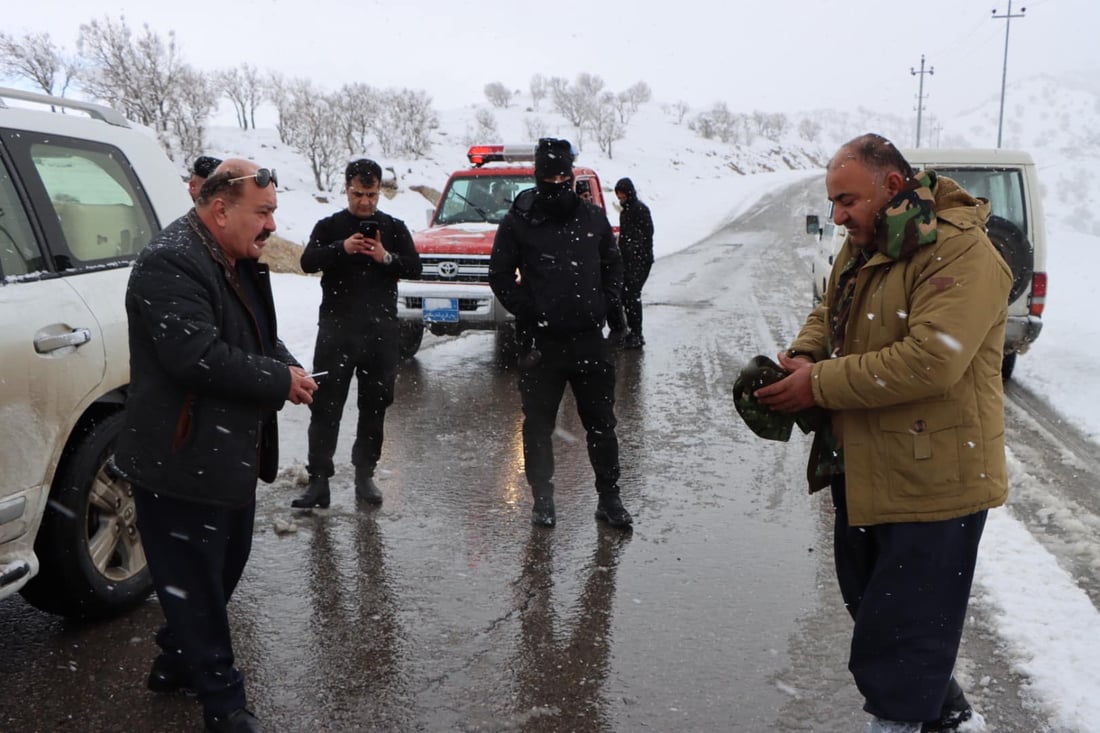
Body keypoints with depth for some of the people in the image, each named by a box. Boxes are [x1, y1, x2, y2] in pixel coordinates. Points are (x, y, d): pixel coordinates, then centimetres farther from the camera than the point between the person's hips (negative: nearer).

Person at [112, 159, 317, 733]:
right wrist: (281, 381, -21)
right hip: (182, 463, -10)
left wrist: (287, 367, 1)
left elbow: (258, 334, 21)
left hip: (230, 454, 10)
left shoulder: (238, 261, 11)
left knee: (225, 564, 22)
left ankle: (177, 661, 43)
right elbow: (196, 356, -30)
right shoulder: (170, 264, -22)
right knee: (195, 581, 3)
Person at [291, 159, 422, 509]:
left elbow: (414, 266, 1)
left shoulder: (394, 227, 11)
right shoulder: (329, 226, 7)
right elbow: (308, 261, -9)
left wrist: (387, 257, -18)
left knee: (375, 405, 8)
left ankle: (365, 474, 21)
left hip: (381, 329, 2)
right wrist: (342, 248, -25)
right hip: (336, 327, -1)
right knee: (326, 405, -4)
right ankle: (319, 480, 0)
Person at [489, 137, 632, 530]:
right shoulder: (518, 221, -1)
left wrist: (604, 306, 4)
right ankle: (542, 498, 19)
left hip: (590, 340, 3)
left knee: (601, 423, 8)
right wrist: (528, 314, -6)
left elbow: (613, 266, 18)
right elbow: (500, 275, 1)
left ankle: (609, 498, 20)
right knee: (538, 425, 5)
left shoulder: (593, 218, 8)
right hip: (541, 343, -2)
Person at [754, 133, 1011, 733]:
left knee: (901, 631, 1)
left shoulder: (961, 251, -20)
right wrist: (804, 355, -3)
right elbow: (829, 313, 20)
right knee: (868, 601, 22)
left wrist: (821, 384, -24)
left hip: (931, 477, -9)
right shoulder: (862, 247, 9)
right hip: (863, 471, 10)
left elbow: (930, 361, -30)